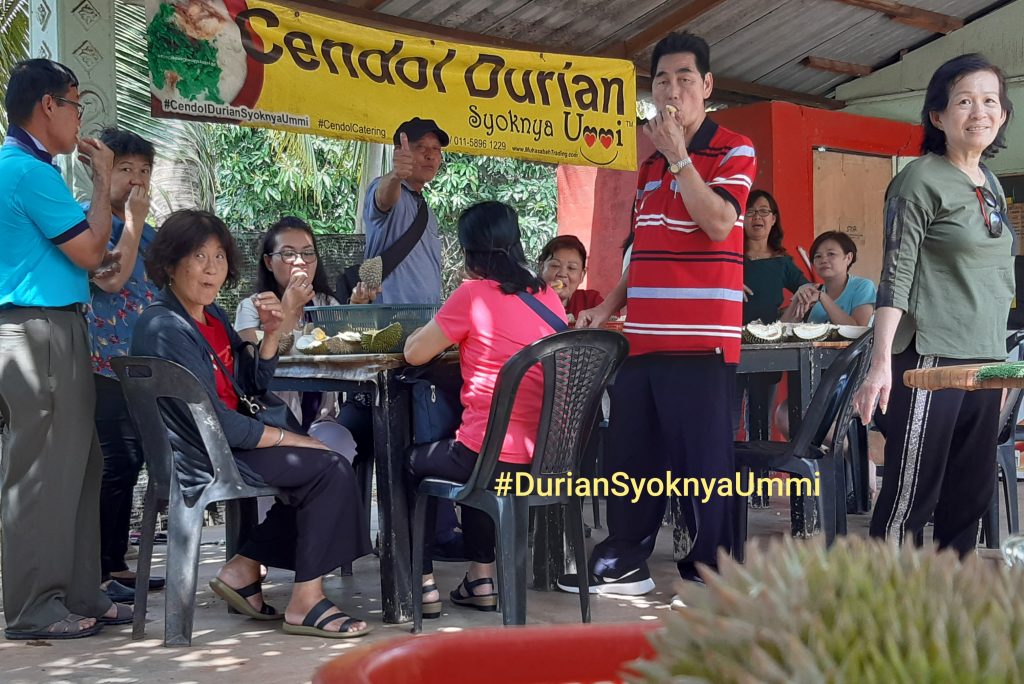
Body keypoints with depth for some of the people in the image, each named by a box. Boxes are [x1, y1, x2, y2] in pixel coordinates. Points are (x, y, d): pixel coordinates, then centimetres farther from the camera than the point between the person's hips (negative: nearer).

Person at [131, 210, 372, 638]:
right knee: (331, 470, -14)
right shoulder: (164, 329, -19)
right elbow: (212, 421, -23)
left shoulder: (211, 314, 11)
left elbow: (253, 385, 15)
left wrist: (271, 333, -2)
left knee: (318, 467, 11)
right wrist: (290, 438, -15)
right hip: (198, 460, -10)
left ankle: (243, 570, 10)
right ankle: (305, 604, -9)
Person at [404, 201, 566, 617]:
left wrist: (438, 328, 16)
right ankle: (481, 579, 35)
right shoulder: (548, 298, 7)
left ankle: (424, 585, 23)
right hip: (548, 457, 7)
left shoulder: (473, 294, -12)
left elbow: (414, 353, -2)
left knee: (413, 462, 23)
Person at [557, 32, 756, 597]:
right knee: (630, 451, 12)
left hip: (701, 338, -7)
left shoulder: (732, 152, -2)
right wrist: (608, 307, 15)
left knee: (702, 455, -2)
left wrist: (678, 156, -15)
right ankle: (625, 561, 24)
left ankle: (713, 565, 10)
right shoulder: (649, 164, 19)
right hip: (642, 336, 7)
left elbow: (718, 223, -18)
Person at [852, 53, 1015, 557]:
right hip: (931, 360, -8)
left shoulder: (991, 186, 15)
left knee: (970, 496, 9)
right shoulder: (922, 180, -7)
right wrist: (882, 362, -20)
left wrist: (999, 364, 20)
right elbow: (896, 276, -12)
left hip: (984, 362, 8)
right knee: (911, 495, -6)